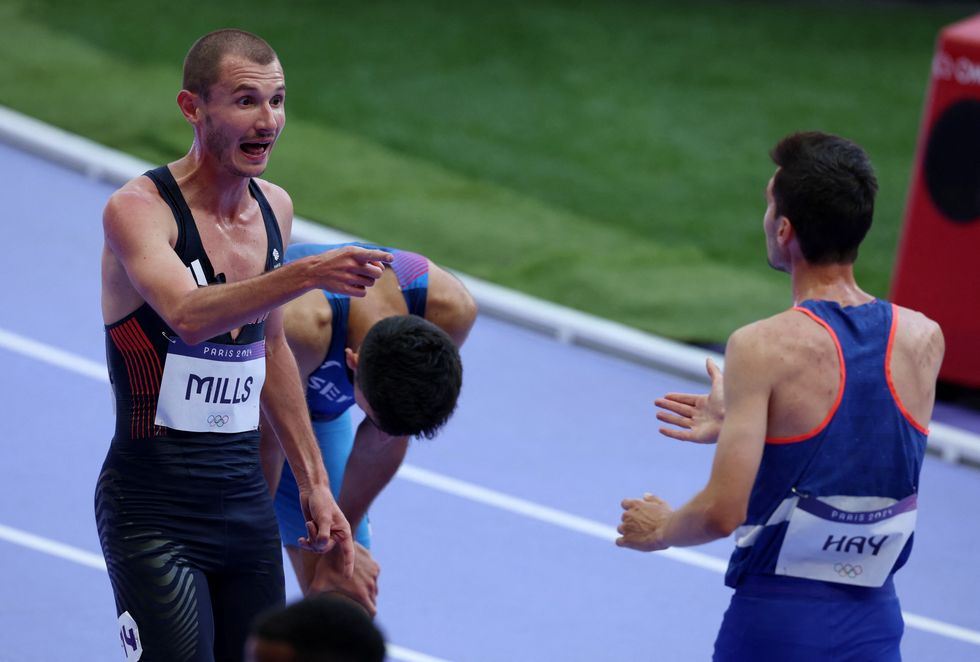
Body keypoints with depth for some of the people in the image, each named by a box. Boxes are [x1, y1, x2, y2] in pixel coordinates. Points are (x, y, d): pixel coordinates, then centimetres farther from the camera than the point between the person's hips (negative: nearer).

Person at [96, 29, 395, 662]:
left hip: (247, 502, 7)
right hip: (154, 509, -7)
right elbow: (189, 316, -33)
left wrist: (314, 481, 22)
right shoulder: (137, 208, -14)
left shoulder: (274, 209, 9)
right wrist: (308, 274, -46)